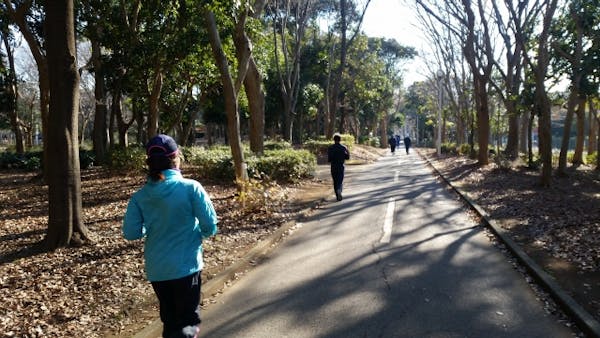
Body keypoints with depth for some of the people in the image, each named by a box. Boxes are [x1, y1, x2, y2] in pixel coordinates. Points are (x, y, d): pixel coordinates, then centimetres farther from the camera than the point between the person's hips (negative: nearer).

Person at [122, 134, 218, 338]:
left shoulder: (140, 197, -4)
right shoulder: (190, 188, -14)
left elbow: (131, 233, -4)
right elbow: (210, 226, -13)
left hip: (156, 270, 4)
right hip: (186, 266, -4)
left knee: (170, 321, 21)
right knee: (189, 321, 10)